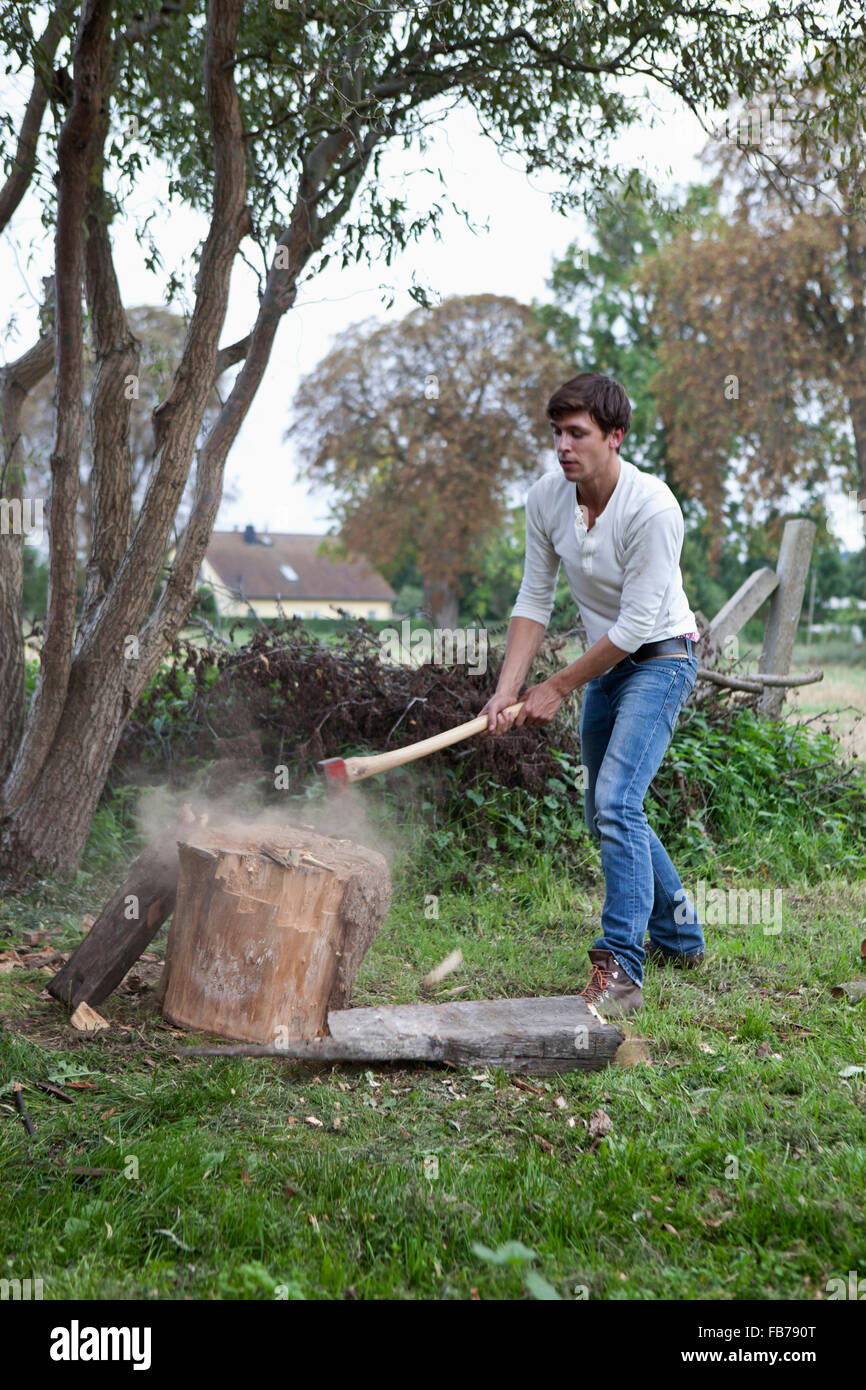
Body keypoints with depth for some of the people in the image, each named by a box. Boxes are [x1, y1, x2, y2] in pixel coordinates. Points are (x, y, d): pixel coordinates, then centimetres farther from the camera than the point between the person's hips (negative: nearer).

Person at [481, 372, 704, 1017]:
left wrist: (558, 688, -18)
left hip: (662, 657, -7)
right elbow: (534, 601, -2)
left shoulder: (652, 506, -27)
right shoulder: (547, 497, -8)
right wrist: (507, 690, -13)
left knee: (616, 801, -23)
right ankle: (680, 935, 35)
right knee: (604, 810, 16)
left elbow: (638, 623, -24)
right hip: (607, 662, 8)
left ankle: (621, 971, -19)